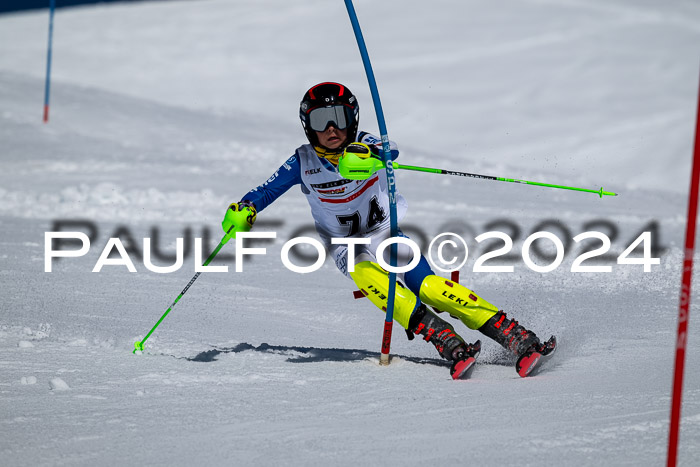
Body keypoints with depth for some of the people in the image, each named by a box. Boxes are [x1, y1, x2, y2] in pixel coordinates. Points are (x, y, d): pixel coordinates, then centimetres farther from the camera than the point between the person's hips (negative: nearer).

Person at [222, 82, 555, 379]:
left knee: (428, 287, -24)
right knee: (365, 274, -33)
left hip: (388, 229, -1)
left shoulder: (363, 146, -14)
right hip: (346, 244, 1)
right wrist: (244, 210, -19)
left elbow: (390, 150, -37)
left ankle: (519, 340, -26)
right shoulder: (303, 163, -9)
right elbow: (268, 191, 2)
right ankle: (449, 345, -43)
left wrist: (369, 155, -60)